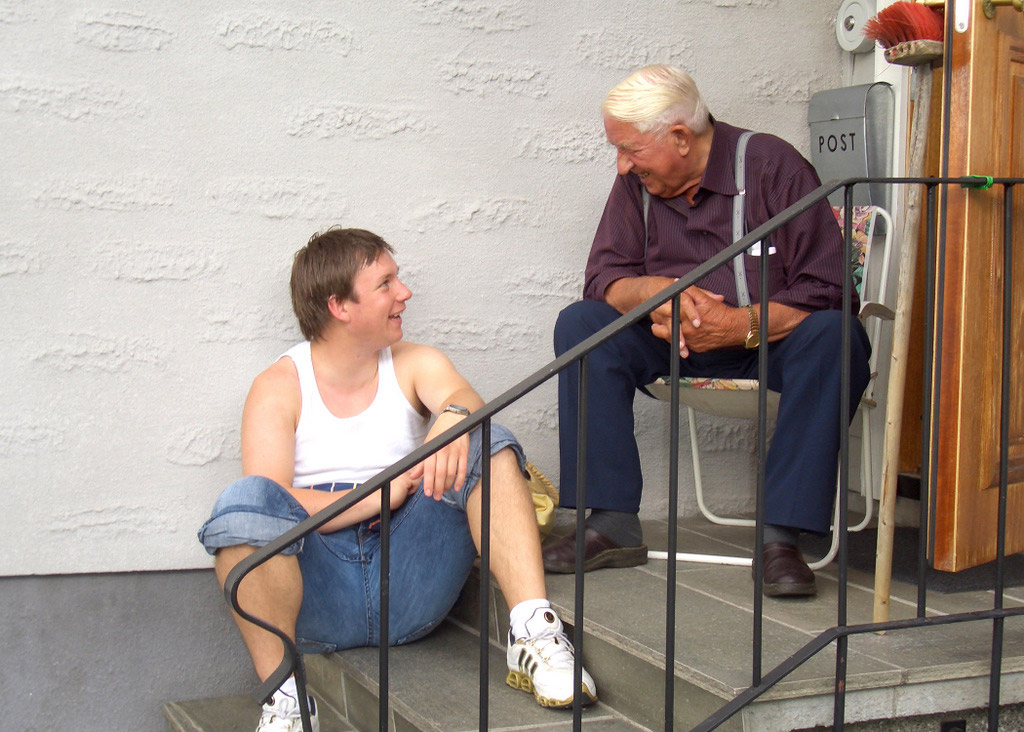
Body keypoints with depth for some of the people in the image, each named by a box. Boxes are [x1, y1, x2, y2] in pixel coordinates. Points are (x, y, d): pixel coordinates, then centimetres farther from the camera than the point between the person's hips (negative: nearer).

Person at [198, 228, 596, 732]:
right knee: (243, 500, -31)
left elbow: (466, 399, -9)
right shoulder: (278, 387, 5)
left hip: (409, 588, 2)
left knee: (487, 443, -15)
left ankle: (533, 632, -27)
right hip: (316, 600, -2)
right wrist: (385, 493, -14)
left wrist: (453, 416, -33)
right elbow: (269, 505, -10)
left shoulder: (415, 365, 15)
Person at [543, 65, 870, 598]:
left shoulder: (774, 167, -14)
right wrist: (655, 290, -24)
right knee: (580, 324, -17)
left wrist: (737, 326, -30)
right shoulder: (637, 182, 0)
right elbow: (603, 278, -2)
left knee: (835, 337, -35)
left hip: (768, 341, -4)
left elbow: (824, 291, -18)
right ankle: (613, 524, -20)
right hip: (676, 343, 4)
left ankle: (780, 535, -33)